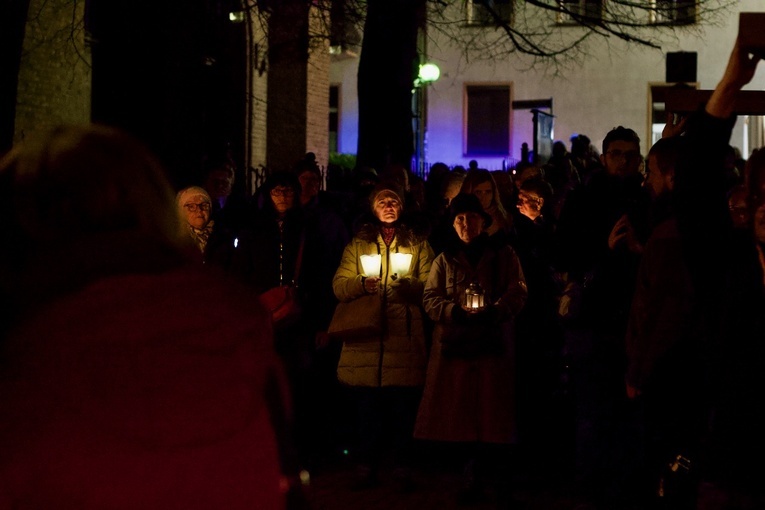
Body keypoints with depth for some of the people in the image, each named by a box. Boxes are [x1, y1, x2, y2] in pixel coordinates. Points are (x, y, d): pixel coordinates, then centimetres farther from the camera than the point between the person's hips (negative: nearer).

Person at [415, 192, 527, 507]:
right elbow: (430, 300, 5)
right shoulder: (445, 260, 15)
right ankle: (475, 476, 12)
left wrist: (492, 311, -20)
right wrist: (457, 311, -15)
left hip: (493, 347, -2)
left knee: (494, 411, -5)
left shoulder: (504, 256, 10)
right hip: (454, 346, 2)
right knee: (462, 412, 0)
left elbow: (517, 295, 0)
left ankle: (501, 479, 5)